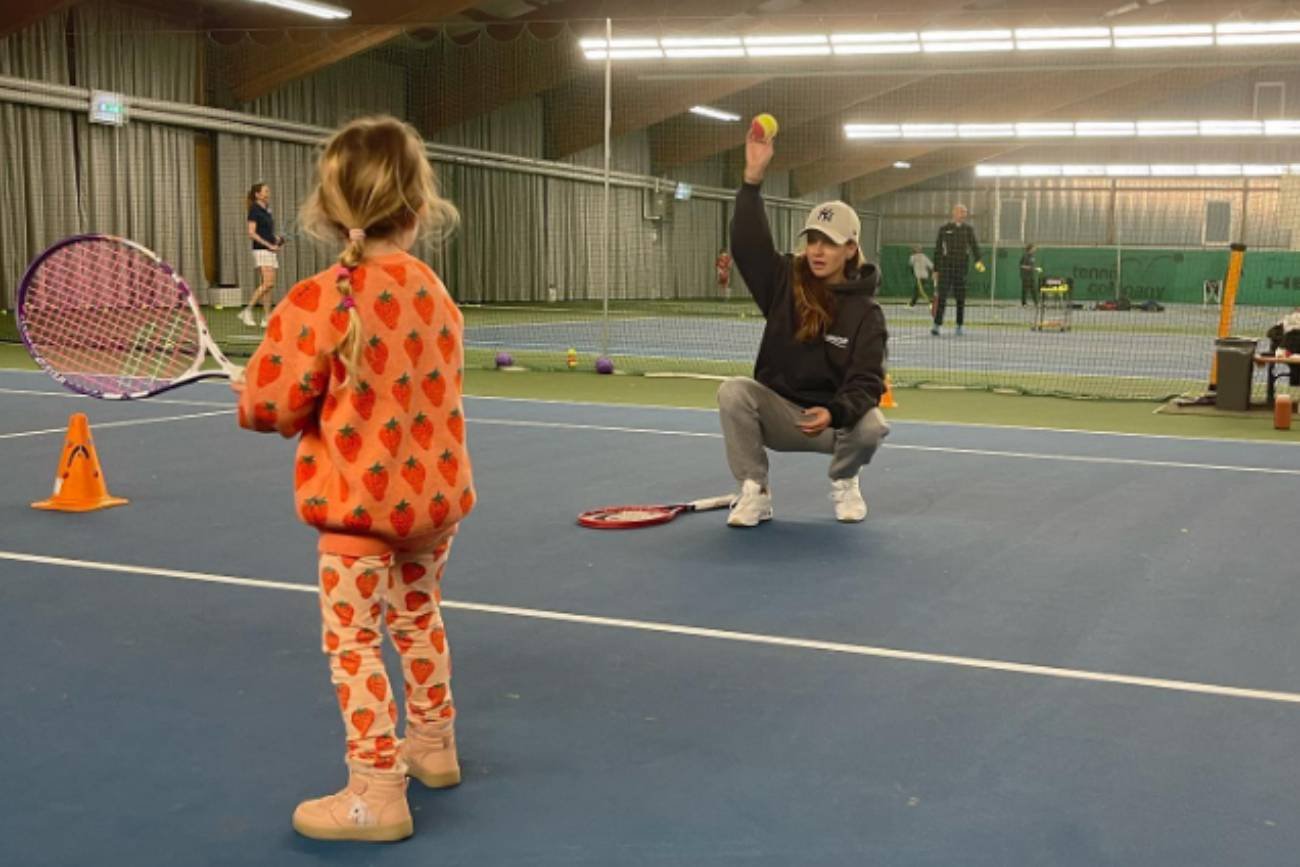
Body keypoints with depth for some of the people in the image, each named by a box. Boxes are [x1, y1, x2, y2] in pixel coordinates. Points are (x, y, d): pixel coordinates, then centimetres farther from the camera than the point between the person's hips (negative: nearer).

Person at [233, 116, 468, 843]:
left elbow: (272, 405, -14)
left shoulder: (319, 302, -19)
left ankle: (377, 793, 5)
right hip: (435, 491, 7)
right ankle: (433, 744, 38)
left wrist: (253, 399, 10)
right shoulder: (436, 293, 0)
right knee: (418, 618, 24)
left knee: (353, 641, 2)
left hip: (359, 501, -6)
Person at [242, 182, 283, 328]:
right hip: (261, 250, -8)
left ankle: (266, 317, 4)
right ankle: (247, 311, -10)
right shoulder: (254, 210, -7)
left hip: (271, 251, 8)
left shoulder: (267, 210, 17)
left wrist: (276, 239, 8)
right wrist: (269, 245, -17)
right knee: (268, 283, -18)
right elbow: (251, 233, -13)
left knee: (270, 286, 3)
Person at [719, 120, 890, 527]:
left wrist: (833, 413, -38)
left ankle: (843, 481, 4)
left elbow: (866, 384, -16)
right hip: (778, 411, 1)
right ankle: (754, 492, -15)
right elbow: (748, 243, -18)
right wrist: (753, 178, -29)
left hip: (835, 419, -1)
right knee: (733, 390, -28)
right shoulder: (785, 283, -3)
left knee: (872, 426, -33)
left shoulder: (866, 313, -9)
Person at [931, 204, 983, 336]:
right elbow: (937, 250, 6)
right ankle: (937, 325, -9)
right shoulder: (944, 229, 5)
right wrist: (936, 269, 3)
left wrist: (978, 260, -20)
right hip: (946, 265, -1)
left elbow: (974, 245, -2)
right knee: (942, 296, -8)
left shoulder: (968, 229, 8)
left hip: (962, 267, 1)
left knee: (961, 298, 5)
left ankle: (960, 325, 11)